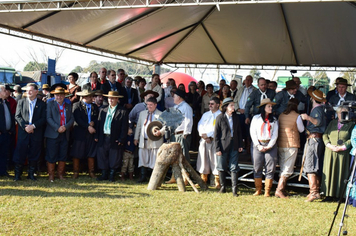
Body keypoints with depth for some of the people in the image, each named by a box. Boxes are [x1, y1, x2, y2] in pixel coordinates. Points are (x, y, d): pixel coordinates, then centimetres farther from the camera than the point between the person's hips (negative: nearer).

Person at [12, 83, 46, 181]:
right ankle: (17, 174, 10)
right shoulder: (21, 102, 8)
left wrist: (33, 126, -14)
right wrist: (25, 126, -12)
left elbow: (44, 118, -1)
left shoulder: (42, 104, 5)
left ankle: (31, 174, 17)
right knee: (20, 154, 0)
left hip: (36, 133, 0)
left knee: (34, 154, 5)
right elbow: (17, 116, 2)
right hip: (23, 132, 0)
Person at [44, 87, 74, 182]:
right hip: (53, 134, -3)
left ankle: (60, 174, 17)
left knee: (63, 156, 6)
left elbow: (72, 119, 6)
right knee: (51, 156, -1)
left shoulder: (68, 106, 14)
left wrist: (66, 127, -12)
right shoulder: (50, 104, 4)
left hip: (65, 134, 3)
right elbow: (48, 118, -6)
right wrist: (57, 128, -16)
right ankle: (51, 175, 9)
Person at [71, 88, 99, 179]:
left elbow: (98, 119, 10)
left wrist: (93, 122, -11)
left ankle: (91, 172, 13)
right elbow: (77, 119, -11)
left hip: (91, 133, 4)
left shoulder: (95, 107, 14)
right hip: (79, 133, -4)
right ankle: (76, 172, 9)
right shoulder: (77, 105, -1)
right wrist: (88, 127, -16)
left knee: (91, 154, 5)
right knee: (77, 154, 0)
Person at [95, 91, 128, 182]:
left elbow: (124, 127, -6)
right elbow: (99, 124, 13)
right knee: (102, 156, 8)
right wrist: (97, 136, 6)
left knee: (114, 158, 3)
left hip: (115, 139, -4)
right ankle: (104, 174, 20)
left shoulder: (122, 112, -3)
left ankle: (112, 175, 16)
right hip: (103, 138, 4)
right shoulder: (103, 110, 12)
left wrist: (121, 139, -11)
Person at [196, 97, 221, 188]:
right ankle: (203, 180, 15)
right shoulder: (205, 114, 18)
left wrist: (207, 134, -12)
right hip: (204, 140, 5)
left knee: (215, 160, -6)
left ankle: (217, 182, 0)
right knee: (203, 159, 6)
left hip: (215, 140, -5)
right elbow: (200, 125, 10)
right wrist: (203, 135, -6)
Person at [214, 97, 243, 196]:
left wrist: (240, 145, 6)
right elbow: (216, 134, -5)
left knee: (234, 168, 0)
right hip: (223, 145, -3)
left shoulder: (235, 117, 7)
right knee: (222, 167, 7)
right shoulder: (220, 117, -5)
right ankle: (223, 187, 21)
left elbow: (238, 131, 13)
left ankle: (234, 189, 3)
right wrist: (217, 149, -10)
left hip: (234, 146, 3)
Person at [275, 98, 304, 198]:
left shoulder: (281, 115, 6)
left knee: (283, 168, 15)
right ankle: (279, 190, -11)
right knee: (287, 169, -3)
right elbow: (301, 130, 4)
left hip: (280, 144, 6)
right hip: (292, 144, -5)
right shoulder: (297, 116, -8)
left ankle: (282, 190, 18)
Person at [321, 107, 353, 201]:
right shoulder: (332, 123, 13)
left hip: (343, 153, -3)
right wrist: (329, 145, -7)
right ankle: (330, 195, 8)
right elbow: (325, 135, 10)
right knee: (329, 172, 2)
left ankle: (340, 195, 5)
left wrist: (341, 147, -14)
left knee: (341, 174, -1)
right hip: (330, 152, 3)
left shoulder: (351, 124, 3)